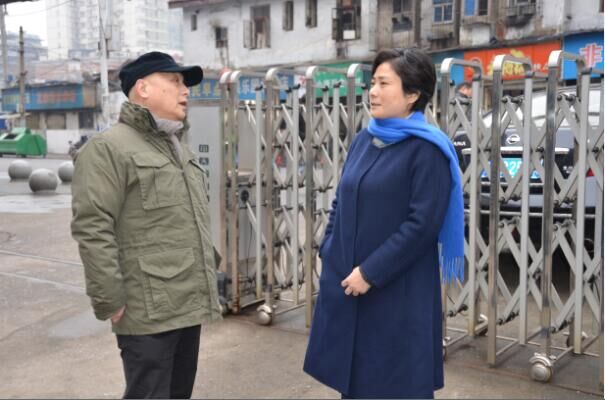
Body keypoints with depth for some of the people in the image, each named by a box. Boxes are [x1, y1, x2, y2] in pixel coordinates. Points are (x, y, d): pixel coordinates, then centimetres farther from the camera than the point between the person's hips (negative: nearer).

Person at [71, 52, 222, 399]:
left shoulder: (179, 149, 19)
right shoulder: (108, 148, -10)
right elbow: (93, 230, -17)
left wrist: (209, 284, 22)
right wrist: (110, 301, -19)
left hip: (189, 305, 9)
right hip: (149, 311, -8)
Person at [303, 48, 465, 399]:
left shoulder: (427, 149, -12)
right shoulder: (365, 140, 9)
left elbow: (422, 225, -18)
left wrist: (370, 273, -18)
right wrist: (328, 252, 4)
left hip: (398, 293, -7)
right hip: (345, 282, 7)